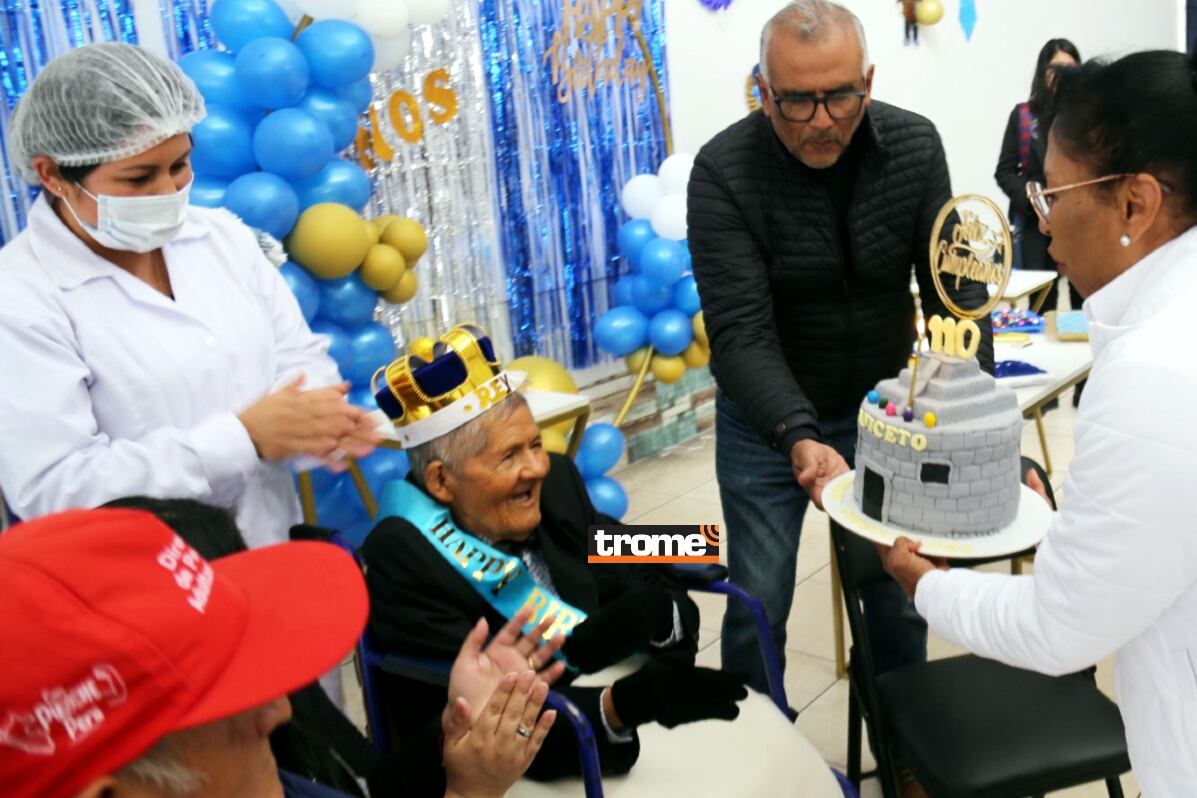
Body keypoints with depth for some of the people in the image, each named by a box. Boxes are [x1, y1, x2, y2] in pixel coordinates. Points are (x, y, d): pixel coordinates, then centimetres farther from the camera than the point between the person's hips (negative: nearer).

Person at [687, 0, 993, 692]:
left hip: (883, 404, 3)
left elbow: (955, 289, -11)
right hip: (766, 417, -2)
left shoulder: (916, 147, -10)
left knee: (901, 598, 11)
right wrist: (798, 439, -41)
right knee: (758, 608, 4)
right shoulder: (724, 172, -20)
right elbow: (740, 331, -27)